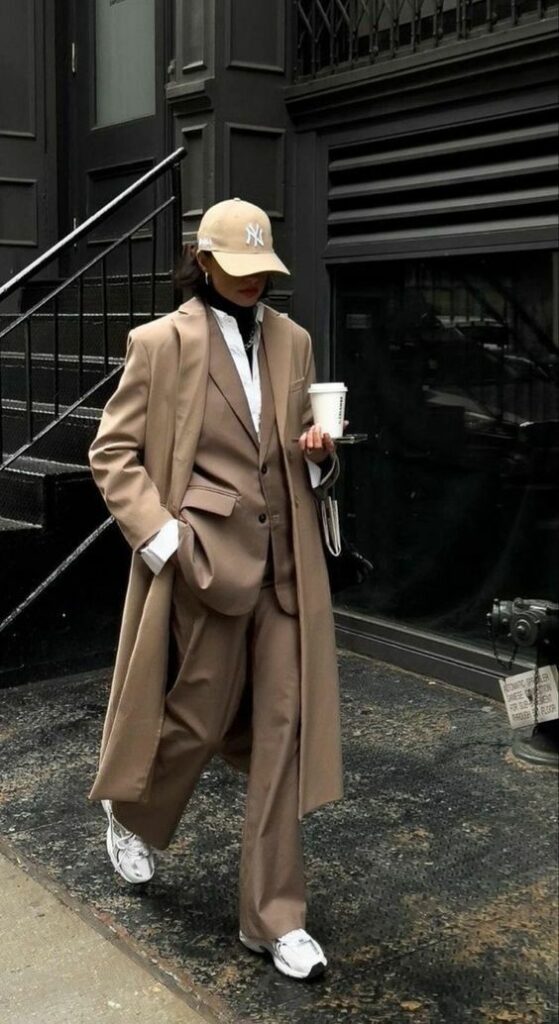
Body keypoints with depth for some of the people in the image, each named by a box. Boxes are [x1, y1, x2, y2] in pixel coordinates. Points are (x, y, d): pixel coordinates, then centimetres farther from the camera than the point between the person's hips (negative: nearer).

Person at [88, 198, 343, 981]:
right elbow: (112, 453, -4)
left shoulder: (292, 341, 9)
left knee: (283, 728, 4)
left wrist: (320, 455, -4)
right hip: (207, 557, -4)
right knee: (199, 716, 8)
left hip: (284, 561, 4)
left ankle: (274, 917, 16)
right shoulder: (161, 342, -4)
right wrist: (160, 535, -15)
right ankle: (132, 812, 43)